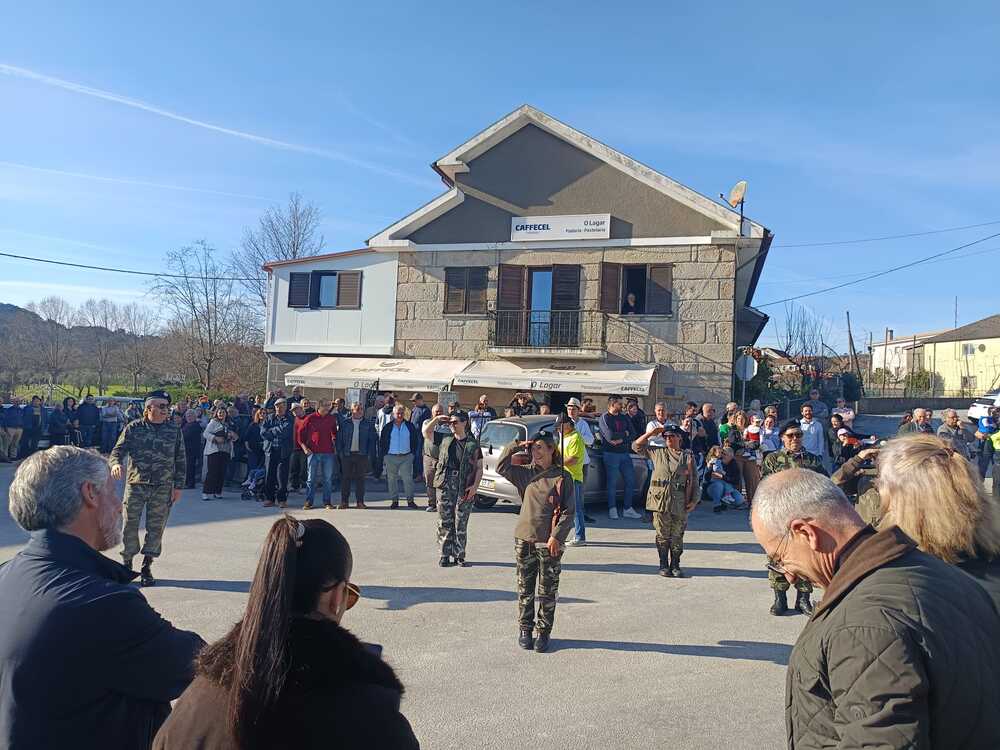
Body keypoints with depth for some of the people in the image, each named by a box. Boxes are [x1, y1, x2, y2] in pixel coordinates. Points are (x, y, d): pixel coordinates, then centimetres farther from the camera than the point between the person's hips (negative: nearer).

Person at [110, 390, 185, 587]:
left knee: (156, 527, 4)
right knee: (130, 525, 3)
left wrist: (178, 486, 5)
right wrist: (116, 464, -24)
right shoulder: (133, 428, 2)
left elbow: (180, 460, 9)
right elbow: (117, 450, 0)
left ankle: (146, 567, 16)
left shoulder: (174, 431, 6)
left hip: (162, 488, 1)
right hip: (135, 484, -1)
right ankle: (127, 565, 20)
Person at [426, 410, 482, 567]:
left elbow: (479, 467, 3)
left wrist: (475, 486, -8)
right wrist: (437, 419, 5)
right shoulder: (445, 440, 12)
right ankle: (445, 555, 11)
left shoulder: (473, 444, 4)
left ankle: (459, 556, 12)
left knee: (461, 524, 2)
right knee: (444, 523, 3)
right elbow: (426, 432, 17)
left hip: (464, 489, -2)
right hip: (445, 485, 2)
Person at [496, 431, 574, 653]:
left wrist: (556, 536, -13)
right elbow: (501, 467, 2)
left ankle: (543, 632, 19)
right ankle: (525, 629, 25)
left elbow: (569, 511, -6)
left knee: (547, 592, 6)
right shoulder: (526, 473, 7)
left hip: (550, 543, -3)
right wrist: (516, 446, -3)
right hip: (524, 539, 3)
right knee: (525, 589, 12)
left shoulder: (563, 477, -5)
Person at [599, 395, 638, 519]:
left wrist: (620, 440, -11)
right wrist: (625, 433, -5)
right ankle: (612, 509, 10)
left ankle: (627, 509, 15)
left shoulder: (624, 418, 13)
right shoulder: (604, 418, -4)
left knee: (630, 481, 6)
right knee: (612, 483, -1)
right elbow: (610, 436, -18)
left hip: (625, 453, 6)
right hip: (611, 454, -6)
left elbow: (632, 436, 5)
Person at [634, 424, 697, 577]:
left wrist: (693, 500, -1)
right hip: (660, 500, 1)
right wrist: (651, 433, 5)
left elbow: (693, 480, 5)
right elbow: (636, 446, 13)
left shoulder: (687, 456, 6)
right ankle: (663, 565, 14)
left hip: (680, 502, 0)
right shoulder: (657, 452, 9)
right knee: (662, 535, 5)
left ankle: (675, 565, 17)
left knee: (677, 536, 6)